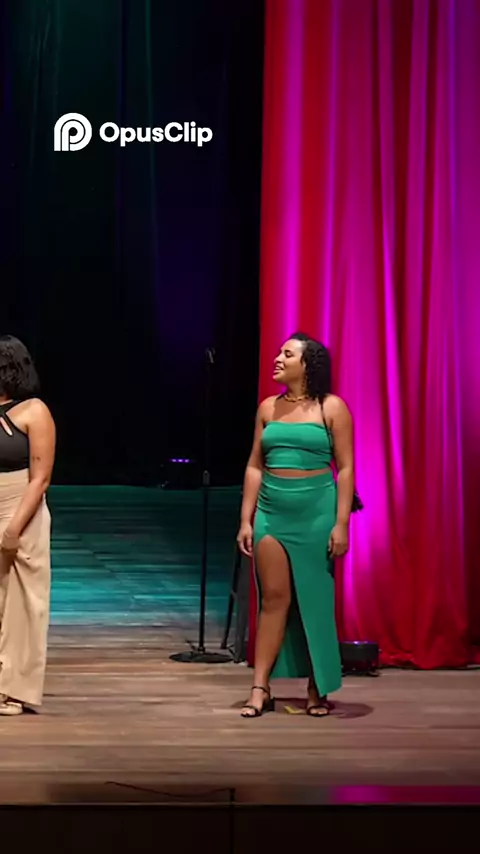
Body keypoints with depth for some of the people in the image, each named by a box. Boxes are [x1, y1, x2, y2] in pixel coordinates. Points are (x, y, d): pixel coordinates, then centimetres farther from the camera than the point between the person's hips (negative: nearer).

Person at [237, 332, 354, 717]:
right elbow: (255, 466, 10)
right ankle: (261, 689, 1)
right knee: (274, 598, 0)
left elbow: (346, 468, -5)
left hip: (316, 513, -3)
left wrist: (341, 524, -11)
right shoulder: (268, 408, 9)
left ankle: (318, 689, 13)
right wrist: (246, 520, 5)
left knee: (315, 601, 3)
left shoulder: (332, 408, -2)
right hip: (272, 512, 3)